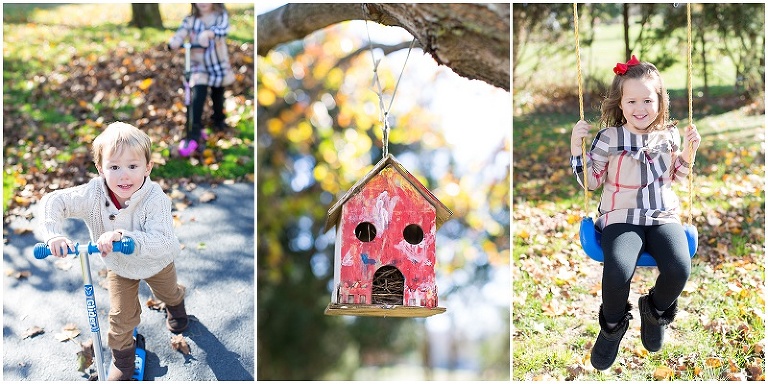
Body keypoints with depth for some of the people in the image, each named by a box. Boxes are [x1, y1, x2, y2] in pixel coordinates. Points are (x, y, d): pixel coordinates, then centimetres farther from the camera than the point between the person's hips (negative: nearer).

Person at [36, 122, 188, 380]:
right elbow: (54, 201, -29)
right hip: (119, 267, 1)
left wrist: (123, 236, -63)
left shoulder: (155, 199, -43)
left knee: (168, 293, 31)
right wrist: (53, 234, -47)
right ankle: (122, 357, 37)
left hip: (157, 263, -1)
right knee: (122, 316, 7)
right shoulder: (94, 194, -35)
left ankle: (176, 305, 68)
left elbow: (164, 244, -51)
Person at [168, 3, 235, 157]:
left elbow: (222, 28, -29)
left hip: (218, 64, 1)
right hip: (199, 65, -1)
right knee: (198, 95, -19)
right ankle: (194, 134, -19)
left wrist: (209, 33, -51)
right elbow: (182, 31, -19)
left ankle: (219, 120, 48)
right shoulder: (191, 20, -3)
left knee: (218, 95, 19)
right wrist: (174, 41, -43)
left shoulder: (221, 16, -7)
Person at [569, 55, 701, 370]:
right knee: (618, 271, -32)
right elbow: (591, 181, 3)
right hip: (621, 217, -3)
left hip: (664, 217, 3)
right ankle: (613, 324, 3)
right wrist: (577, 148, -10)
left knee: (679, 269, -26)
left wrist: (689, 152, 5)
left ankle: (655, 312, 11)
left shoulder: (669, 135, 8)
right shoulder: (609, 139, -4)